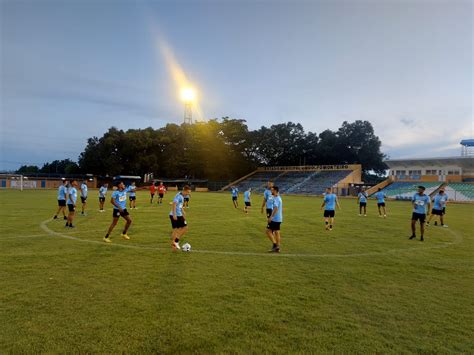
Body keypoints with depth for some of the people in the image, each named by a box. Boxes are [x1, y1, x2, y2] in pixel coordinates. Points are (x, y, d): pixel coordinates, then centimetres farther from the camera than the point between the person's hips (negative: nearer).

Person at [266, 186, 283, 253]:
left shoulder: (276, 199, -16)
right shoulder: (279, 198, 15)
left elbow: (275, 208, -28)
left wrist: (270, 217, -30)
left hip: (275, 219, -10)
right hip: (279, 219, 10)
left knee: (268, 231, -3)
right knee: (277, 232, 10)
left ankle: (274, 244, -5)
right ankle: (277, 248, 13)